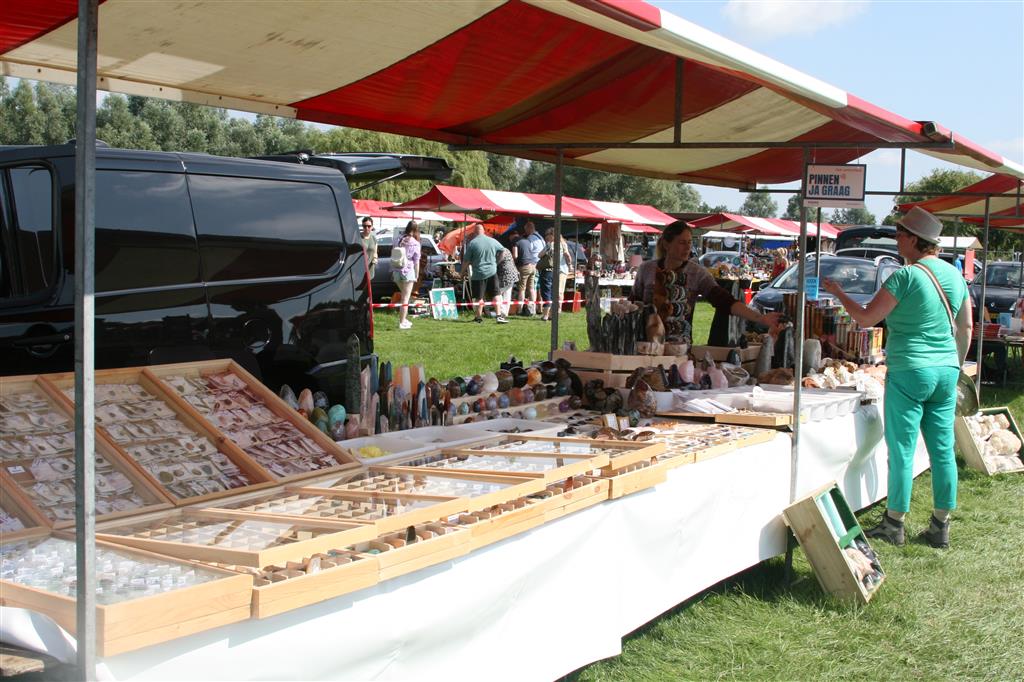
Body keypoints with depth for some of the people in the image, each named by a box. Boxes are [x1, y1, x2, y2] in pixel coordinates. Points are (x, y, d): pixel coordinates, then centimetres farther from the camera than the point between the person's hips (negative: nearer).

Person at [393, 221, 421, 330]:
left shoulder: (399, 240, 4)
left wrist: (392, 272, 13)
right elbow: (416, 261, -6)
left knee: (404, 296, 22)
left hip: (397, 271, 5)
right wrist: (417, 275, 3)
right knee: (406, 298, 1)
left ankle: (404, 319, 28)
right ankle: (402, 322, 1)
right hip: (408, 272, -5)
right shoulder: (415, 243, -8)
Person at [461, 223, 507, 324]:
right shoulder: (492, 241, 3)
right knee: (496, 295, 5)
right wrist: (496, 262, 28)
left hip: (478, 274, -2)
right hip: (492, 272, 2)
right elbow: (503, 251, 17)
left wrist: (463, 272, 10)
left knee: (479, 297, 7)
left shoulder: (472, 243, -7)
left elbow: (466, 261, -4)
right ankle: (499, 315, -3)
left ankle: (479, 317, 14)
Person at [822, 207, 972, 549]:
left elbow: (866, 318, -10)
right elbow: (966, 327, 15)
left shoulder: (906, 276, -12)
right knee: (943, 451, 9)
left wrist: (838, 293, 4)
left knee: (902, 450, 1)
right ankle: (941, 527, 14)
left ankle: (894, 524, 9)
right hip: (946, 372, 7)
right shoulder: (955, 275, 9)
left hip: (908, 370, -7)